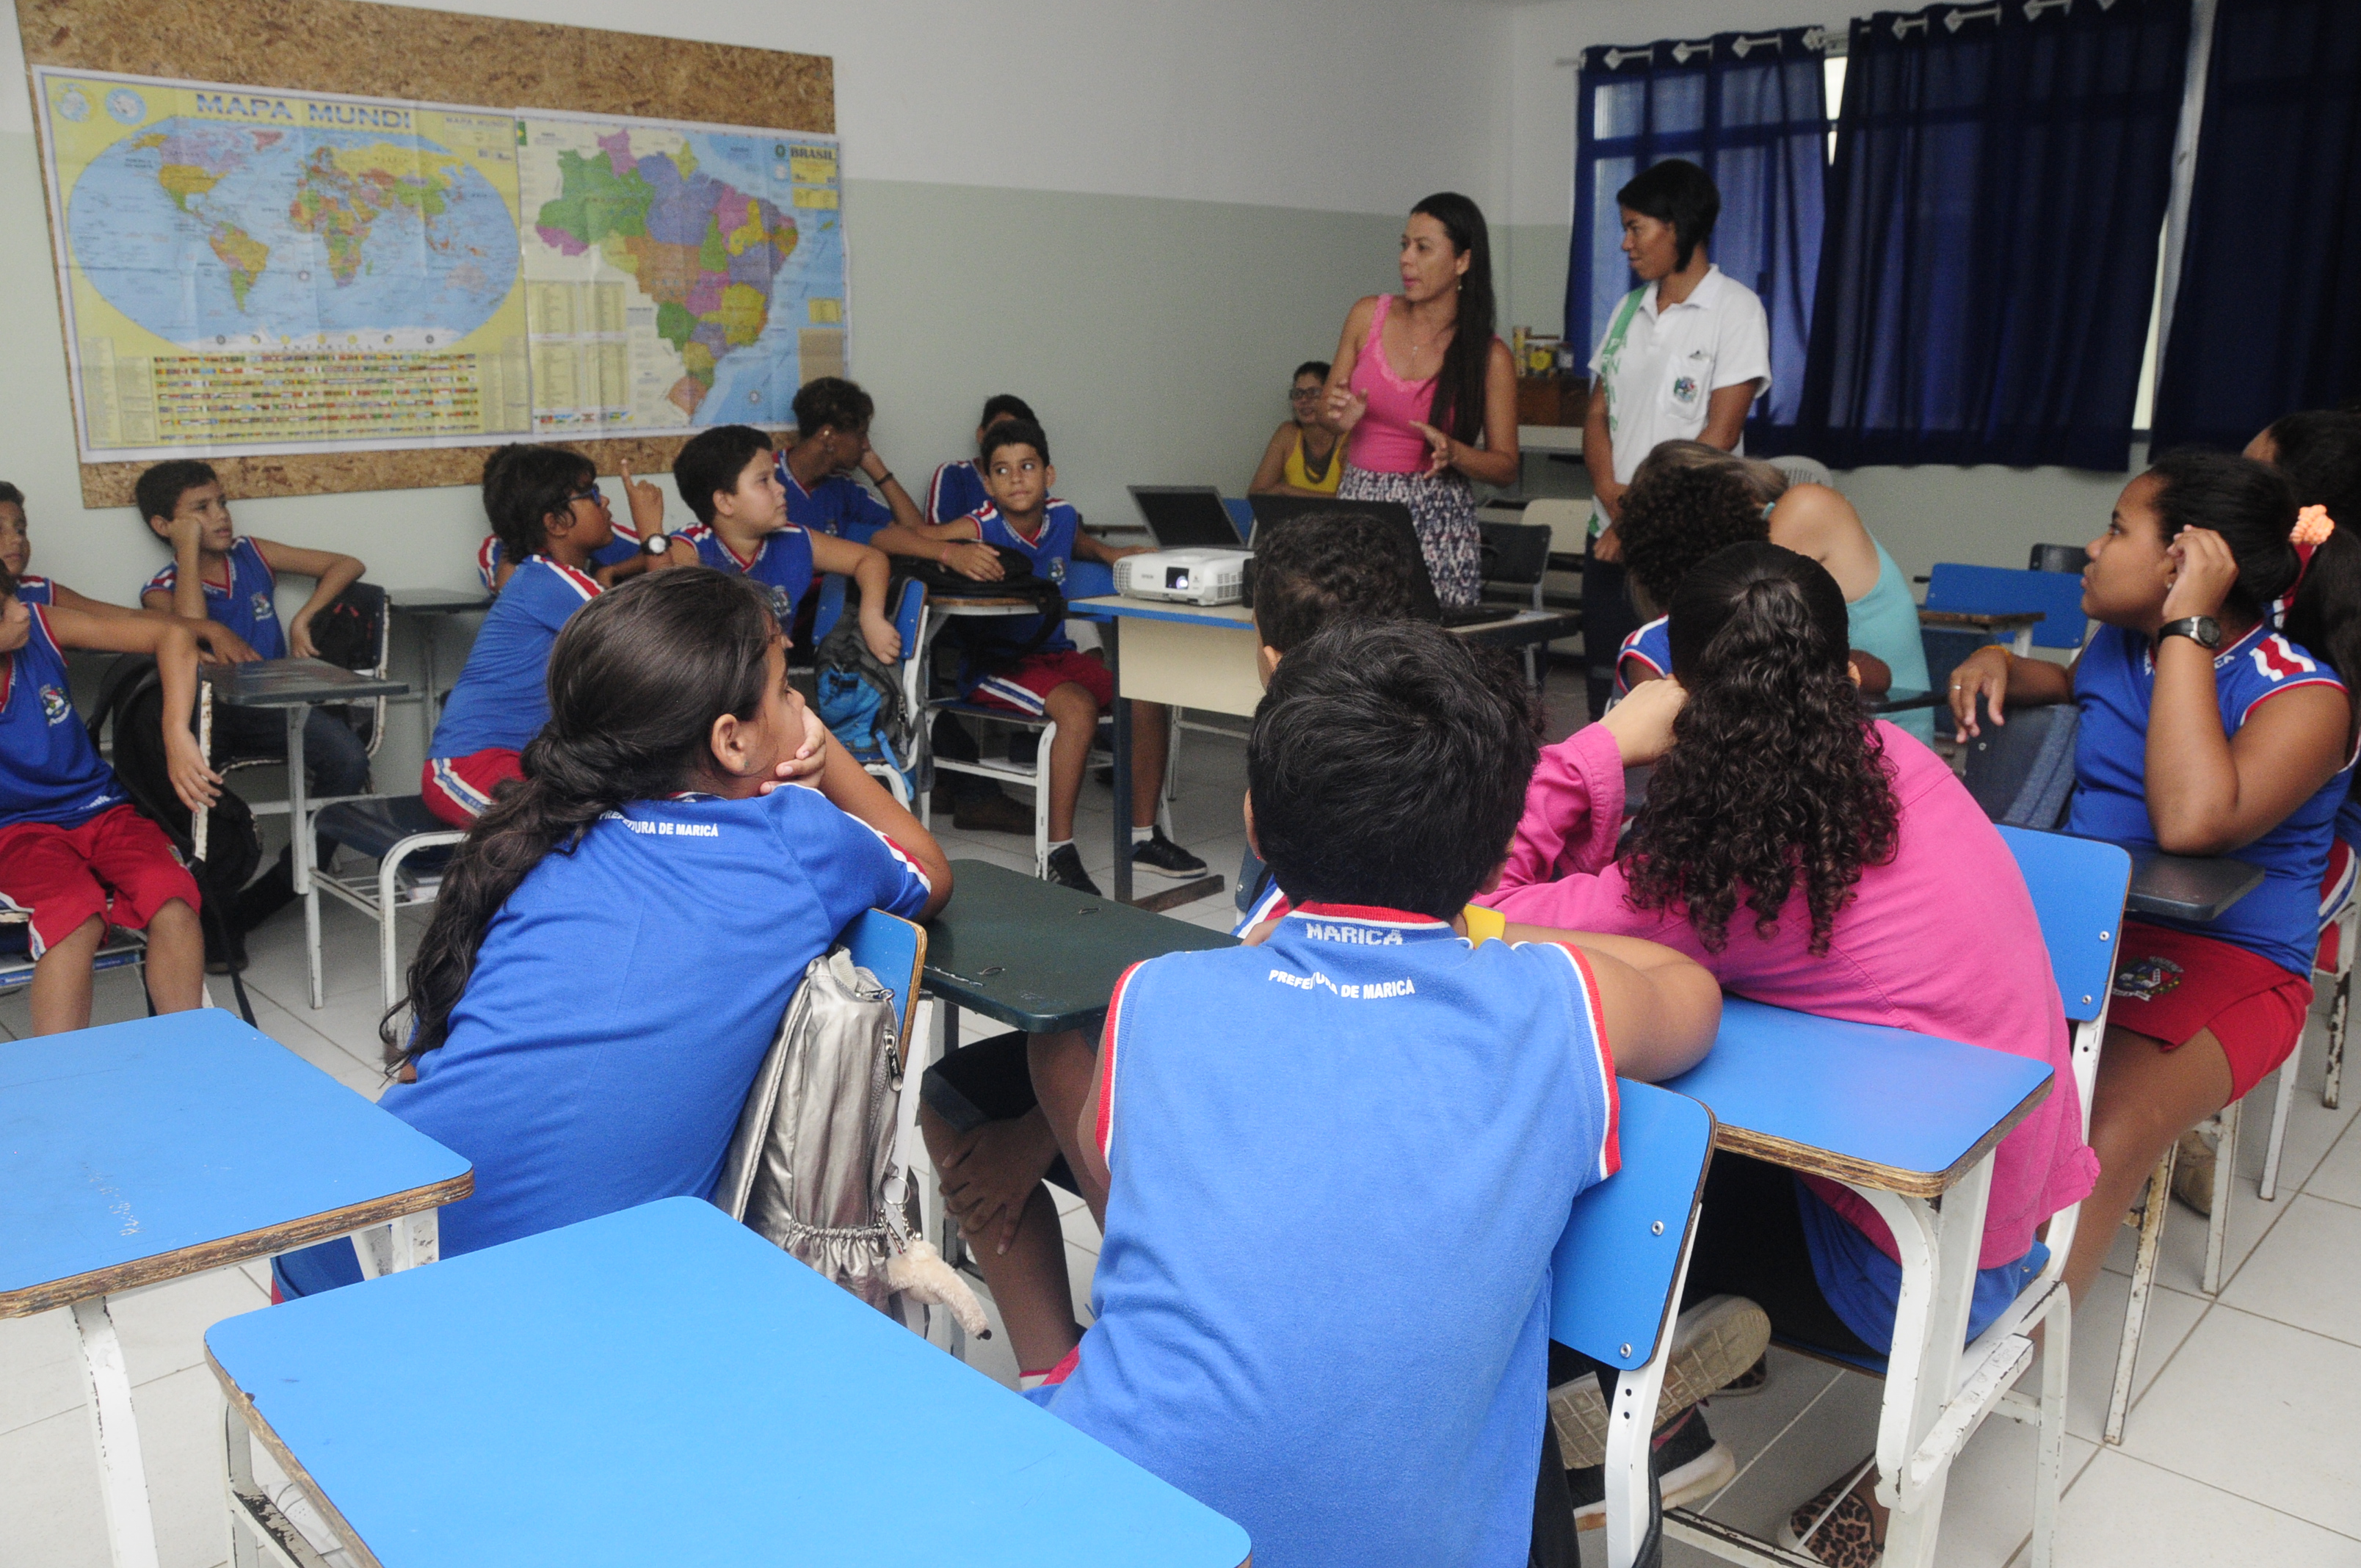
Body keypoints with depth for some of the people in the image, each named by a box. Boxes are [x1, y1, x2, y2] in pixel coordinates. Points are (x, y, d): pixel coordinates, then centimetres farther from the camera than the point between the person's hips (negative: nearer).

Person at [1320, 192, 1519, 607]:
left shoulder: (1488, 356, -3)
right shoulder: (1369, 316, 6)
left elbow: (1506, 468, 1)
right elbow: (1325, 412, 15)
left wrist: (1452, 452, -17)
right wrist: (1340, 418, -8)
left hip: (1437, 523, -2)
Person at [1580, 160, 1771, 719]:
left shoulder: (1735, 309, -3)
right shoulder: (1629, 310, 16)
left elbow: (1720, 432, -11)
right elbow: (1598, 413, 13)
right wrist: (1609, 489, -6)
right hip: (1611, 538, 6)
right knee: (1606, 704, 5)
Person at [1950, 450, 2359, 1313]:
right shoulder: (2123, 643, 9)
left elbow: (2192, 821, -32)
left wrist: (2188, 631, -24)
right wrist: (2000, 665, 12)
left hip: (2223, 960, -6)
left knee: (2106, 1134, -35)